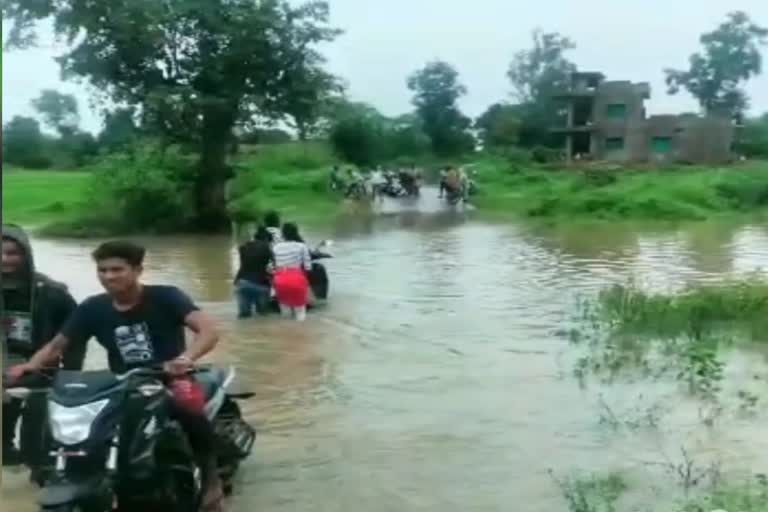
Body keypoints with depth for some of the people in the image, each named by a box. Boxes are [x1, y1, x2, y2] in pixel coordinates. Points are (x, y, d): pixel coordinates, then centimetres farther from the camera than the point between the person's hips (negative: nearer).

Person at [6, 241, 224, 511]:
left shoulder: (165, 297, -10)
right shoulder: (93, 308, 3)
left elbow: (209, 330, -23)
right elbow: (57, 345, 8)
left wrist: (185, 358, -43)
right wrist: (30, 365, -14)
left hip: (170, 379, -4)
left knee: (188, 408, -36)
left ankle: (209, 474, -12)